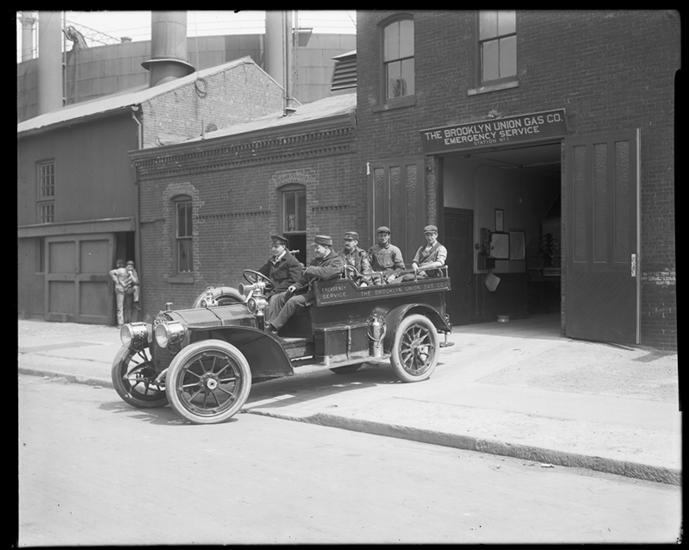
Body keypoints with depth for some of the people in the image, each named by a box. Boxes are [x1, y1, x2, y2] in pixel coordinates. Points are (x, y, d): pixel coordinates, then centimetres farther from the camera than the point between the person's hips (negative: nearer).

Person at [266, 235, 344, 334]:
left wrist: (311, 270, -17)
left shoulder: (337, 261, -9)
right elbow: (304, 278, 27)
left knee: (293, 301, -27)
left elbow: (326, 273, -31)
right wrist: (296, 285, 10)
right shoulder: (317, 260, 20)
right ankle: (268, 324, -7)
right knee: (279, 298, -1)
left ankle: (274, 327, -21)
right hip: (308, 289, 10)